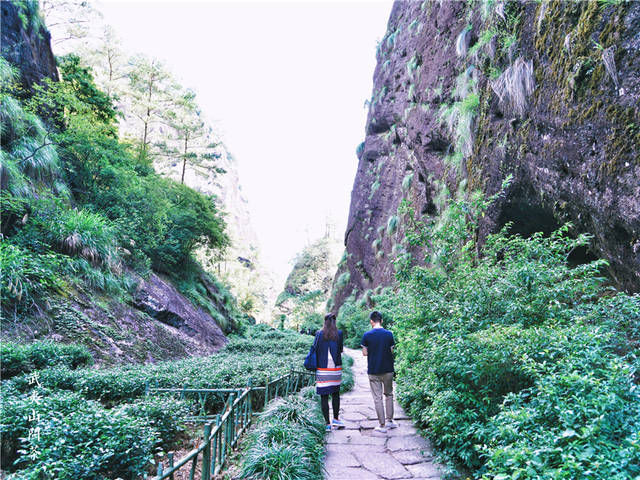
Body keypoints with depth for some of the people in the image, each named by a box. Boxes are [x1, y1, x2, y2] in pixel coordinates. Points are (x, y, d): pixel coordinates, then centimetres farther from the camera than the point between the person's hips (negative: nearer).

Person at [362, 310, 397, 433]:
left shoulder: (367, 335, -9)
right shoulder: (389, 334, -4)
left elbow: (364, 353, -5)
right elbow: (391, 352, 1)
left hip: (373, 371, -2)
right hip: (388, 370, 2)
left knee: (377, 398, 5)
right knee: (389, 394, 19)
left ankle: (382, 425, 8)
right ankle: (390, 420, 25)